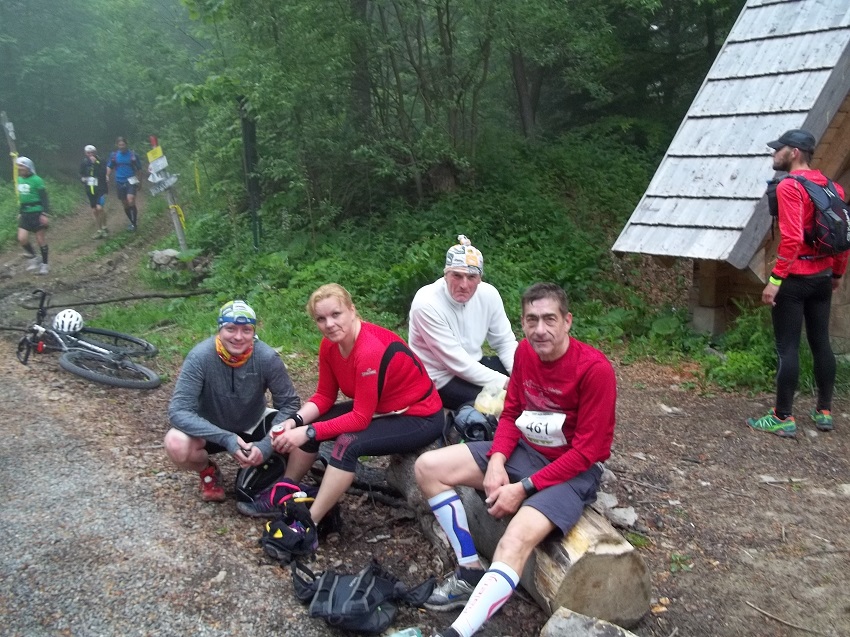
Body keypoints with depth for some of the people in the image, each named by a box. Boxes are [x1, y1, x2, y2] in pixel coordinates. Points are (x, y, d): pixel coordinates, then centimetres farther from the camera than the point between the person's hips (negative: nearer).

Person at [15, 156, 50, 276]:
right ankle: (34, 258, 17)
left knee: (40, 239, 1)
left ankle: (44, 264, 13)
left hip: (37, 213, -6)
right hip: (25, 214, 6)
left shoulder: (36, 180, -12)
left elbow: (44, 198, -13)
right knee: (22, 238, -5)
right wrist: (20, 213, 21)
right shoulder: (19, 180, 10)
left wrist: (45, 214, -18)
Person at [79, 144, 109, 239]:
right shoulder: (84, 163, 3)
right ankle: (99, 231, 16)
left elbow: (103, 173, -23)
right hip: (90, 190, 5)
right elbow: (81, 174, 17)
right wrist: (83, 179, -3)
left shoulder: (100, 162, -8)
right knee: (94, 211, 7)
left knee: (99, 208, -20)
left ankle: (104, 227, -1)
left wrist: (95, 163, -27)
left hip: (100, 189, -5)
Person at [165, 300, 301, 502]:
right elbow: (179, 411, -29)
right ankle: (208, 471, 4)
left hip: (254, 426, 2)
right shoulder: (200, 357, -27)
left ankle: (256, 469, 9)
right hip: (212, 429, -1)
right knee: (176, 445, -32)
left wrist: (265, 445, -32)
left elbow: (290, 403, -17)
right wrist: (226, 438, -40)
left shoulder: (267, 357, -23)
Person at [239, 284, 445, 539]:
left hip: (420, 417, -8)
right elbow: (324, 396, 0)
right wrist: (296, 421, -17)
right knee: (307, 426, -1)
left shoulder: (371, 350, -31)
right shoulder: (330, 344, -7)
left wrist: (309, 432, -29)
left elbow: (361, 418, -28)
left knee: (348, 443, -29)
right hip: (377, 408, 8)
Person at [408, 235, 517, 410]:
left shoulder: (488, 294, -7)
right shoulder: (427, 304, -25)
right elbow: (456, 362, -24)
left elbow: (505, 342, 1)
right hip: (441, 379, -7)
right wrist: (503, 383, -24)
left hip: (474, 365, 7)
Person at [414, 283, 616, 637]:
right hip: (524, 452, 7)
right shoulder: (524, 351, -2)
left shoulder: (594, 368, -22)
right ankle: (470, 572, -1)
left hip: (574, 471, -7)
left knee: (514, 543, -34)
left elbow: (587, 452, -20)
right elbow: (511, 413, 7)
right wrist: (496, 462, -12)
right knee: (428, 467, -4)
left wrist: (523, 488, -22)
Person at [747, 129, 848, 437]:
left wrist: (775, 279, -22)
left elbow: (791, 238, -24)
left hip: (795, 278, -8)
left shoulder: (789, 186, -15)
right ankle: (824, 412, 23)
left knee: (787, 347, -3)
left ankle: (783, 418, 3)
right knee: (821, 342, 14)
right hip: (823, 276, 8)